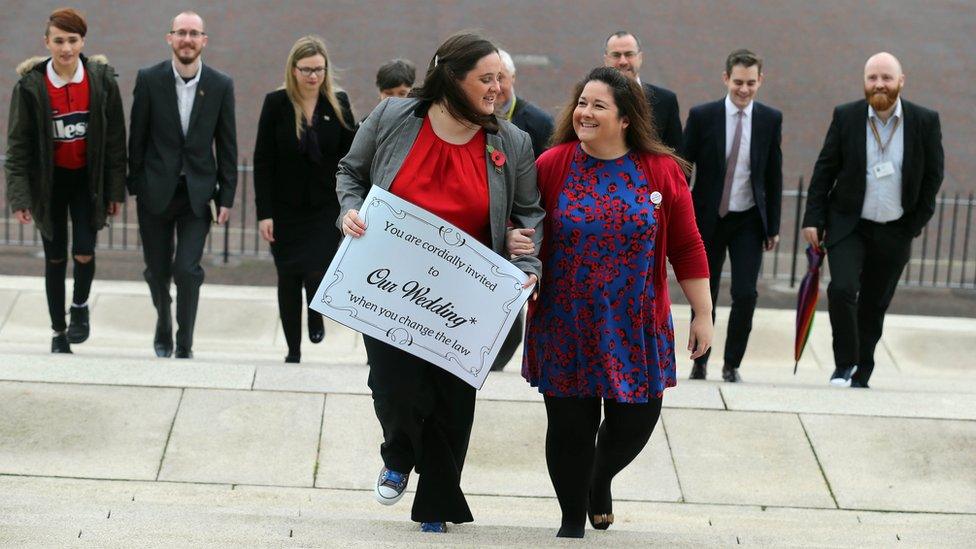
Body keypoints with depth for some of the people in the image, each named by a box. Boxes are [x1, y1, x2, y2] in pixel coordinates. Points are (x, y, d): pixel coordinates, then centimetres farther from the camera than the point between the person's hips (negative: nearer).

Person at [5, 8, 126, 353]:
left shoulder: (102, 80, -9)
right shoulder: (30, 85, -12)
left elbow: (115, 138, -2)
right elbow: (18, 143, -9)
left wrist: (116, 190, -3)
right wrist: (20, 197, -13)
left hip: (87, 178, 0)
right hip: (49, 180, 0)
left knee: (84, 252, -12)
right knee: (55, 258, 7)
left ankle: (80, 306, 19)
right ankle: (58, 332, 21)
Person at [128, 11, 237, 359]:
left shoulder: (221, 86, -2)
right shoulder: (149, 80, -4)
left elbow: (227, 146, 2)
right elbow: (137, 138, 1)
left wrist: (226, 197, 0)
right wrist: (135, 187, 0)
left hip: (197, 194, -1)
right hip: (156, 192, 1)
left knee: (188, 270, -12)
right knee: (157, 271, 10)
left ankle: (184, 344, 1)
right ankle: (163, 329, 36)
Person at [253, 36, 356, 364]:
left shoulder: (338, 104, -1)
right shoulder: (276, 103, -4)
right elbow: (262, 161, -4)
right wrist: (264, 213, -9)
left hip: (325, 208, 0)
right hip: (285, 209, 0)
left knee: (316, 274, -11)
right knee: (288, 279, 6)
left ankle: (316, 315, 26)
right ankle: (293, 351, 20)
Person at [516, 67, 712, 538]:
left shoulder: (662, 171, -2)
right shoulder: (551, 166, -4)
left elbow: (686, 249, 2)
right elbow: (522, 229, 6)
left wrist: (703, 314, 2)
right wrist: (515, 243, -18)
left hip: (634, 327, 1)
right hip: (564, 327, -1)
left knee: (635, 420, 4)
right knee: (570, 425, 2)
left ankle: (600, 479, 39)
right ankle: (572, 519, 24)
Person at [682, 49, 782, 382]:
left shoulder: (770, 119, 0)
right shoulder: (702, 116, -5)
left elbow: (774, 176, 5)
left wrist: (773, 226, 4)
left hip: (749, 221, 1)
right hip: (708, 218, 0)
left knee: (745, 294, -8)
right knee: (704, 296, 7)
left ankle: (732, 364, 8)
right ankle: (700, 361, 24)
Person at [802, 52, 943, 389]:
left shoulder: (925, 121, -3)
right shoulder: (846, 117, -3)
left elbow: (933, 175, 4)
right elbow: (824, 170, 1)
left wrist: (916, 224, 1)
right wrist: (813, 219, -3)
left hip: (895, 232, 1)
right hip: (849, 225, -1)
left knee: (874, 305, 8)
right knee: (842, 289, -19)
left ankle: (860, 374, 21)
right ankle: (845, 363, -2)